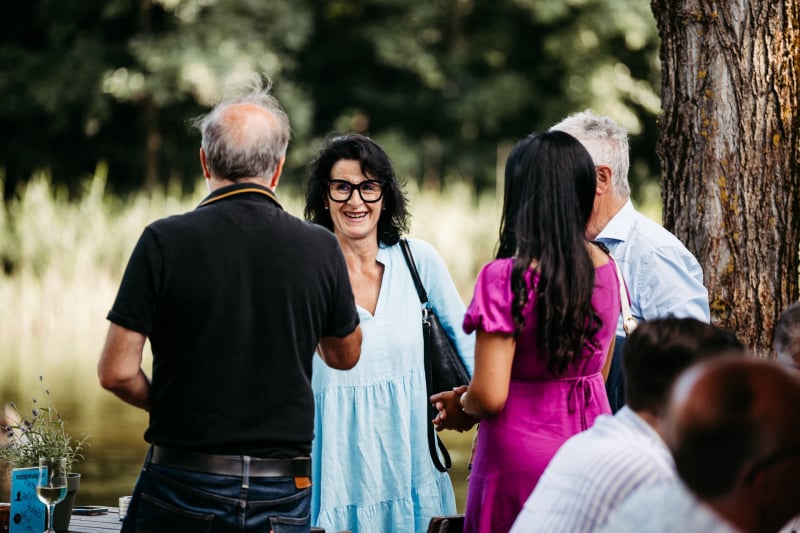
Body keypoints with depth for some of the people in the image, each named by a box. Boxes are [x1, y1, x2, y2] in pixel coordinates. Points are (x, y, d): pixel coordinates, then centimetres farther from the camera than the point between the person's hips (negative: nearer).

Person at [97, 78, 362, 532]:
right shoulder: (320, 247, -3)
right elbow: (345, 356, 14)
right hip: (284, 495, 2)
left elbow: (117, 372, -9)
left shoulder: (164, 242, -9)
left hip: (183, 490, -2)